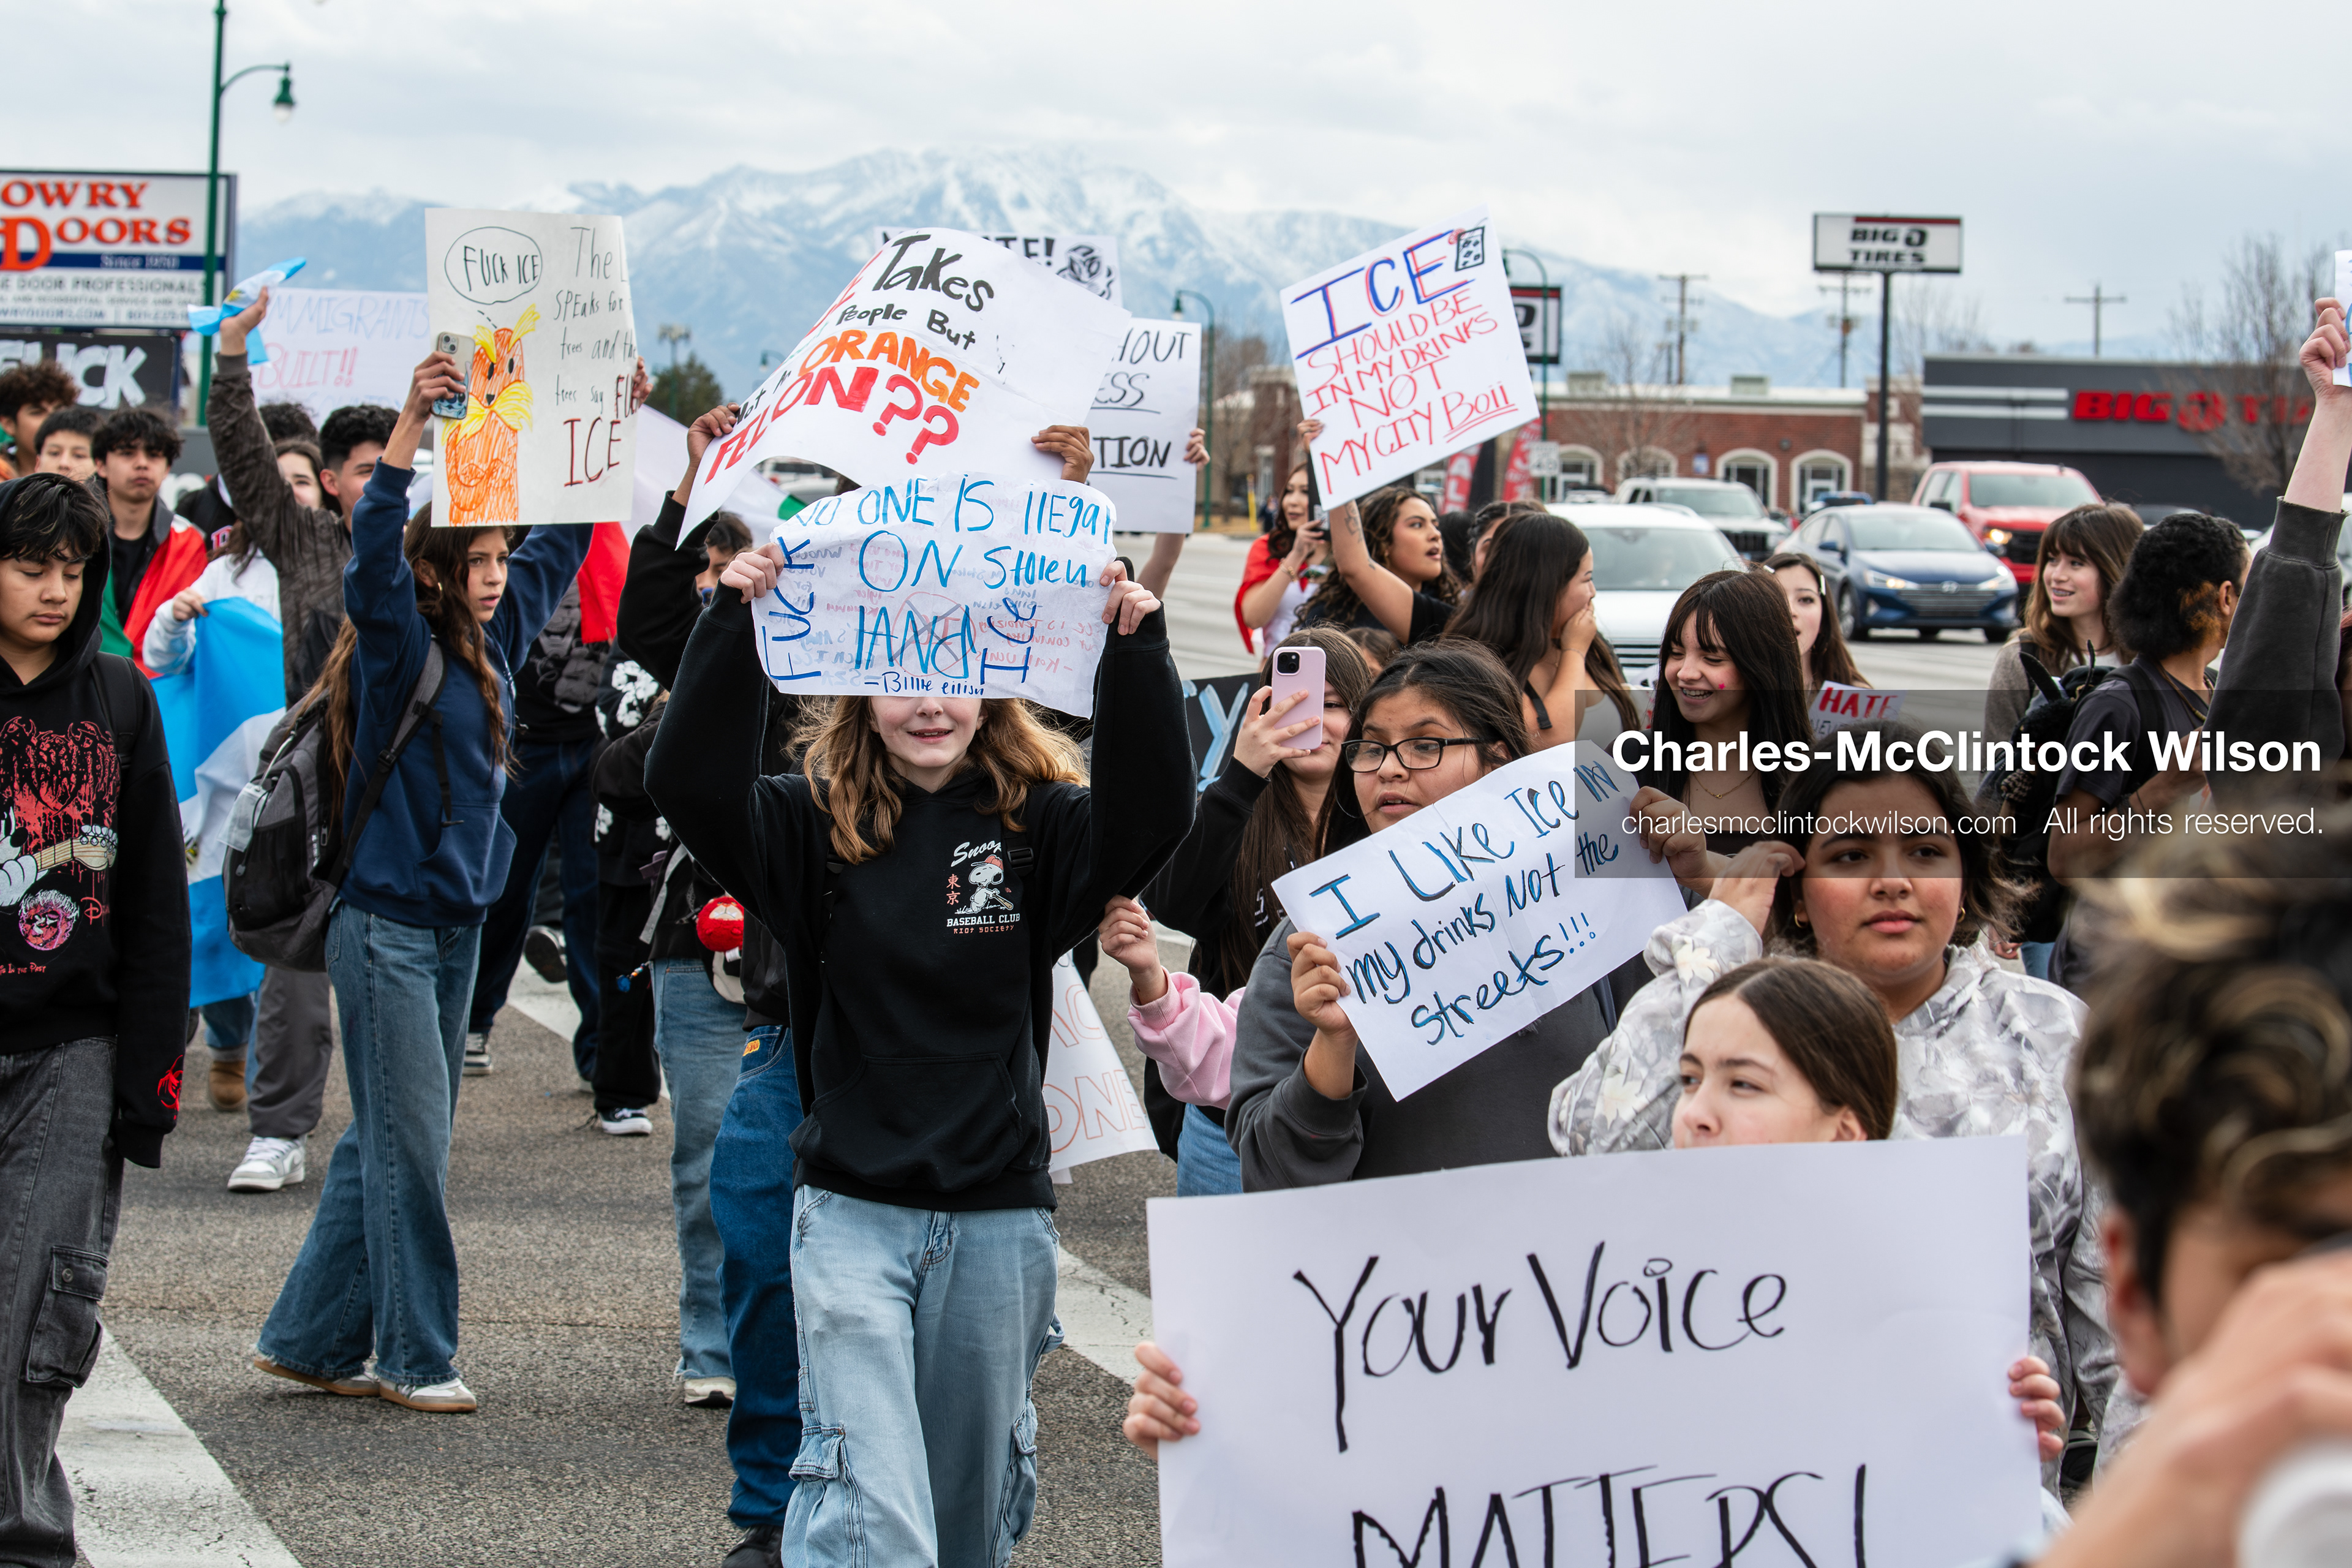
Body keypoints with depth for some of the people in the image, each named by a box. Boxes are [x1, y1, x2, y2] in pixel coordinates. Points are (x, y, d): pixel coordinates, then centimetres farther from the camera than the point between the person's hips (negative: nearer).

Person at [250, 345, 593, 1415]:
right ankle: (416, 1355, 7)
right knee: (408, 1141, -2)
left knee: (388, 1141, 12)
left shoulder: (494, 640, 8)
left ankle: (310, 1338, 20)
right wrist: (413, 423, -37)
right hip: (385, 920, -8)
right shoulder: (397, 645, -11)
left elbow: (562, 545, 20)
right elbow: (373, 552, -29)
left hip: (457, 920, 8)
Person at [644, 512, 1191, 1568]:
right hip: (852, 1206, -2)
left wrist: (1136, 650, -27)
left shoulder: (1036, 826, 0)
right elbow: (688, 780, -15)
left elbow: (1152, 816, -17)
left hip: (999, 1213, 2)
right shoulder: (814, 825, 0)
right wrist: (733, 625, -24)